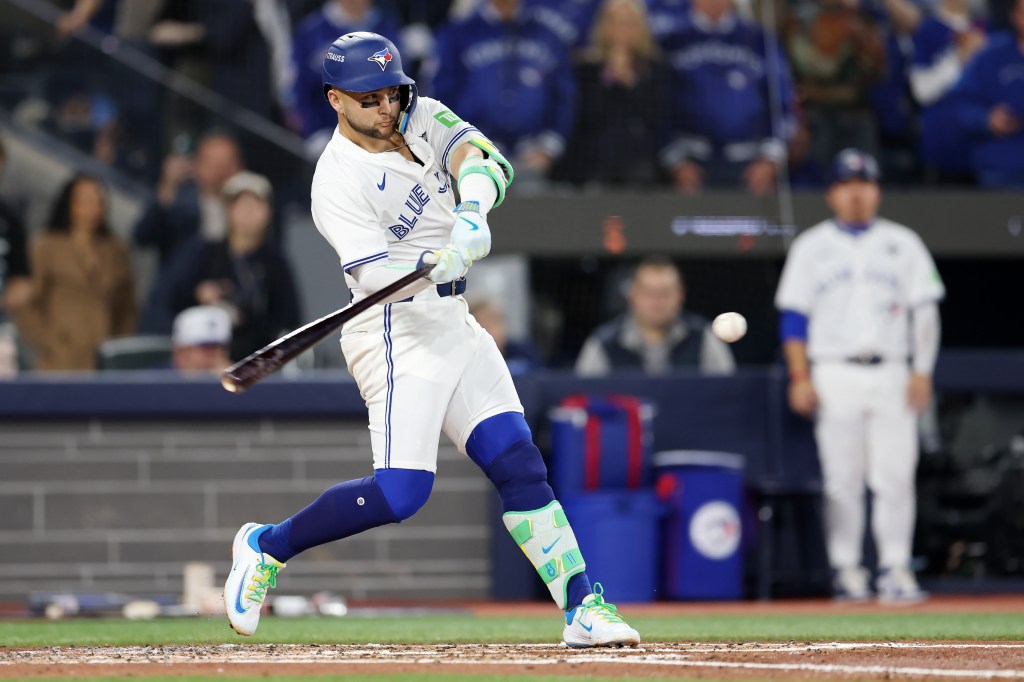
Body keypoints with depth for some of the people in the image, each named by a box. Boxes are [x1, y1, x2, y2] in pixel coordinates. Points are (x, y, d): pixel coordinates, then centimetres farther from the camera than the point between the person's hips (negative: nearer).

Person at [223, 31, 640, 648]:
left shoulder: (422, 118, 5)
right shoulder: (338, 183, -16)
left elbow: (483, 159, -13)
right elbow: (373, 274, -26)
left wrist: (470, 214, -34)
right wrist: (435, 264, -45)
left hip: (453, 322, 7)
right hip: (399, 331, -7)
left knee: (520, 464, 3)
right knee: (401, 492, -15)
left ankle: (583, 607, 4)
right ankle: (267, 546, 3)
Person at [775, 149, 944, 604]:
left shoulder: (903, 244, 12)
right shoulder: (811, 247, 10)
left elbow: (925, 310, 8)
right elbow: (794, 315, 6)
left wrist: (922, 372, -3)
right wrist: (800, 377, -4)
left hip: (891, 376, 1)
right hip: (834, 374, -1)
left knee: (895, 476, -7)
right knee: (842, 478, -3)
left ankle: (896, 567, -5)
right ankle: (847, 569, 2)